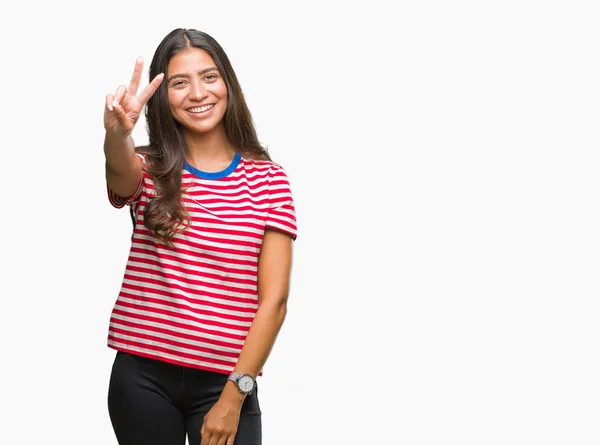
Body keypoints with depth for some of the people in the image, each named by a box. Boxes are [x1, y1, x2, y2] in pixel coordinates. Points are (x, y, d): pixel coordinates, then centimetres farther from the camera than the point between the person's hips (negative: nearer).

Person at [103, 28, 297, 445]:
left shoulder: (268, 180, 0)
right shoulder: (150, 171, 4)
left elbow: (274, 299, -4)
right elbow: (121, 172, -22)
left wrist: (234, 394, -10)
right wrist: (116, 133, -45)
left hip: (225, 380, -1)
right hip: (142, 377, 2)